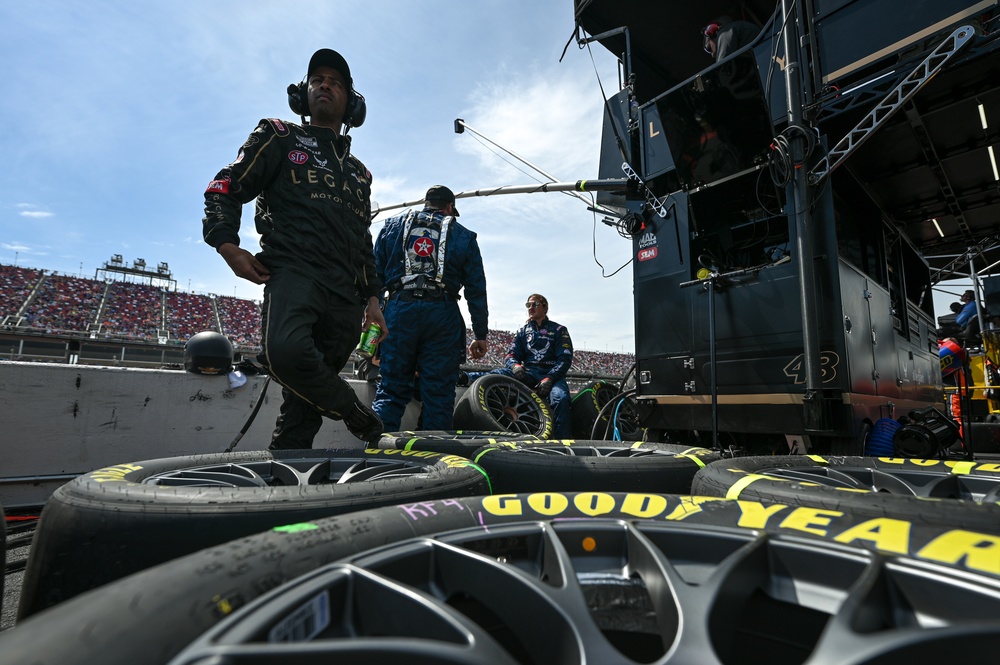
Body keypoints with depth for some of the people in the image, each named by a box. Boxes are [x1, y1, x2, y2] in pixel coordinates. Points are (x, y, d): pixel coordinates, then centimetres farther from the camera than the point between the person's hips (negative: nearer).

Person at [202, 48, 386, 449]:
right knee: (286, 352, -33)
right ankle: (361, 419, -13)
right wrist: (227, 245, -10)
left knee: (305, 400, -1)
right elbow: (226, 188, 8)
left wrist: (372, 299, 17)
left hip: (344, 293, 4)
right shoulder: (279, 138, 17)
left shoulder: (359, 172, 28)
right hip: (294, 270, -4)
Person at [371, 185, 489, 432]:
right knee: (439, 393, 4)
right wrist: (481, 335, 11)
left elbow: (374, 275, 12)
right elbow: (476, 289, 9)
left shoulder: (393, 225, 19)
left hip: (399, 309, 1)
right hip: (443, 314, -1)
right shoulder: (464, 236, 15)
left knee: (392, 389, 5)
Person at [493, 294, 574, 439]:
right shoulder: (522, 331, 23)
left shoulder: (559, 330, 12)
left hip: (552, 374, -3)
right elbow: (511, 354, 12)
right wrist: (515, 365, -15)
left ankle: (563, 439, -33)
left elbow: (565, 359, 0)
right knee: (497, 375, -26)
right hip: (527, 372, 3)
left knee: (561, 398, -35)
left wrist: (549, 379, -17)